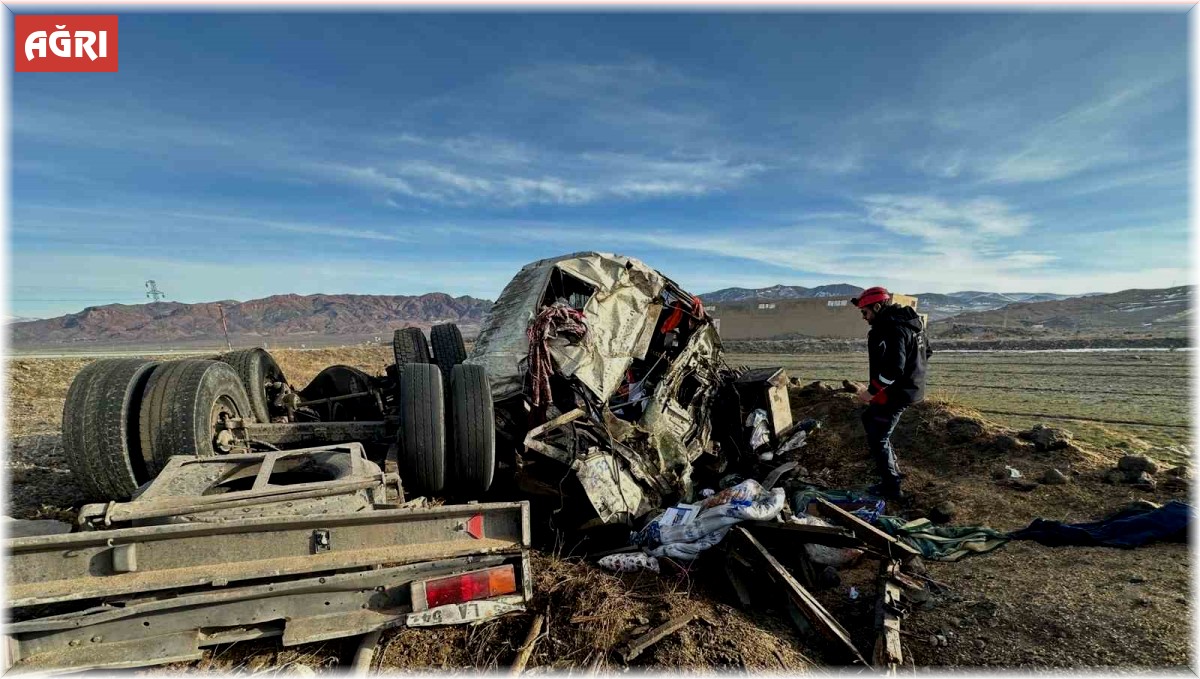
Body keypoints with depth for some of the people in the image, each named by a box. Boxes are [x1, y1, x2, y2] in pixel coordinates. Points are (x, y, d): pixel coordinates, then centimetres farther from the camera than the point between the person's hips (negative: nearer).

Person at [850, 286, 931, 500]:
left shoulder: (892, 328, -24)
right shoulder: (908, 320, 9)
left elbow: (893, 368, -30)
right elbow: (926, 351, 20)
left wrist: (872, 391, -21)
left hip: (896, 392, -11)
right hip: (909, 386, 11)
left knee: (877, 439, 2)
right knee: (869, 419, 25)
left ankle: (891, 487, 12)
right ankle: (893, 470, 32)